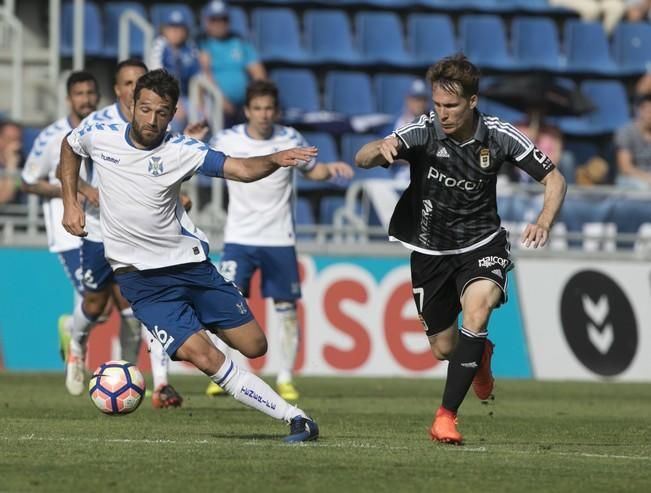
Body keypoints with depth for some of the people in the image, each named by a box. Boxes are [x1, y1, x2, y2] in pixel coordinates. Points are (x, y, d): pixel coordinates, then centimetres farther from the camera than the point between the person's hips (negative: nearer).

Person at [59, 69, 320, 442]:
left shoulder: (180, 151, -11)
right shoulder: (98, 136, -7)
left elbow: (242, 169, -22)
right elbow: (69, 147, 17)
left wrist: (275, 160, -42)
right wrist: (71, 203, 8)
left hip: (191, 264, 1)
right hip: (142, 279, -1)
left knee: (254, 346, 2)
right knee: (206, 358, -17)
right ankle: (294, 418, -12)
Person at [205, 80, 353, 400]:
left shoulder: (290, 140, -3)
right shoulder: (227, 141, -5)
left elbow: (311, 170, 12)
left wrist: (330, 169, -8)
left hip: (280, 240, 1)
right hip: (239, 239, -1)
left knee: (286, 309, 3)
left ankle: (285, 379, 13)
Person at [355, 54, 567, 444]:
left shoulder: (499, 136, -14)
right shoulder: (423, 133, -18)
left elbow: (554, 179, -6)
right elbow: (362, 159, -31)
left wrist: (544, 223, -24)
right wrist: (380, 149, -55)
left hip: (482, 244, -1)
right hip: (431, 250, 1)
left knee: (478, 303, -31)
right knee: (444, 349, 10)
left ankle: (447, 415, -25)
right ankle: (479, 356, 51)